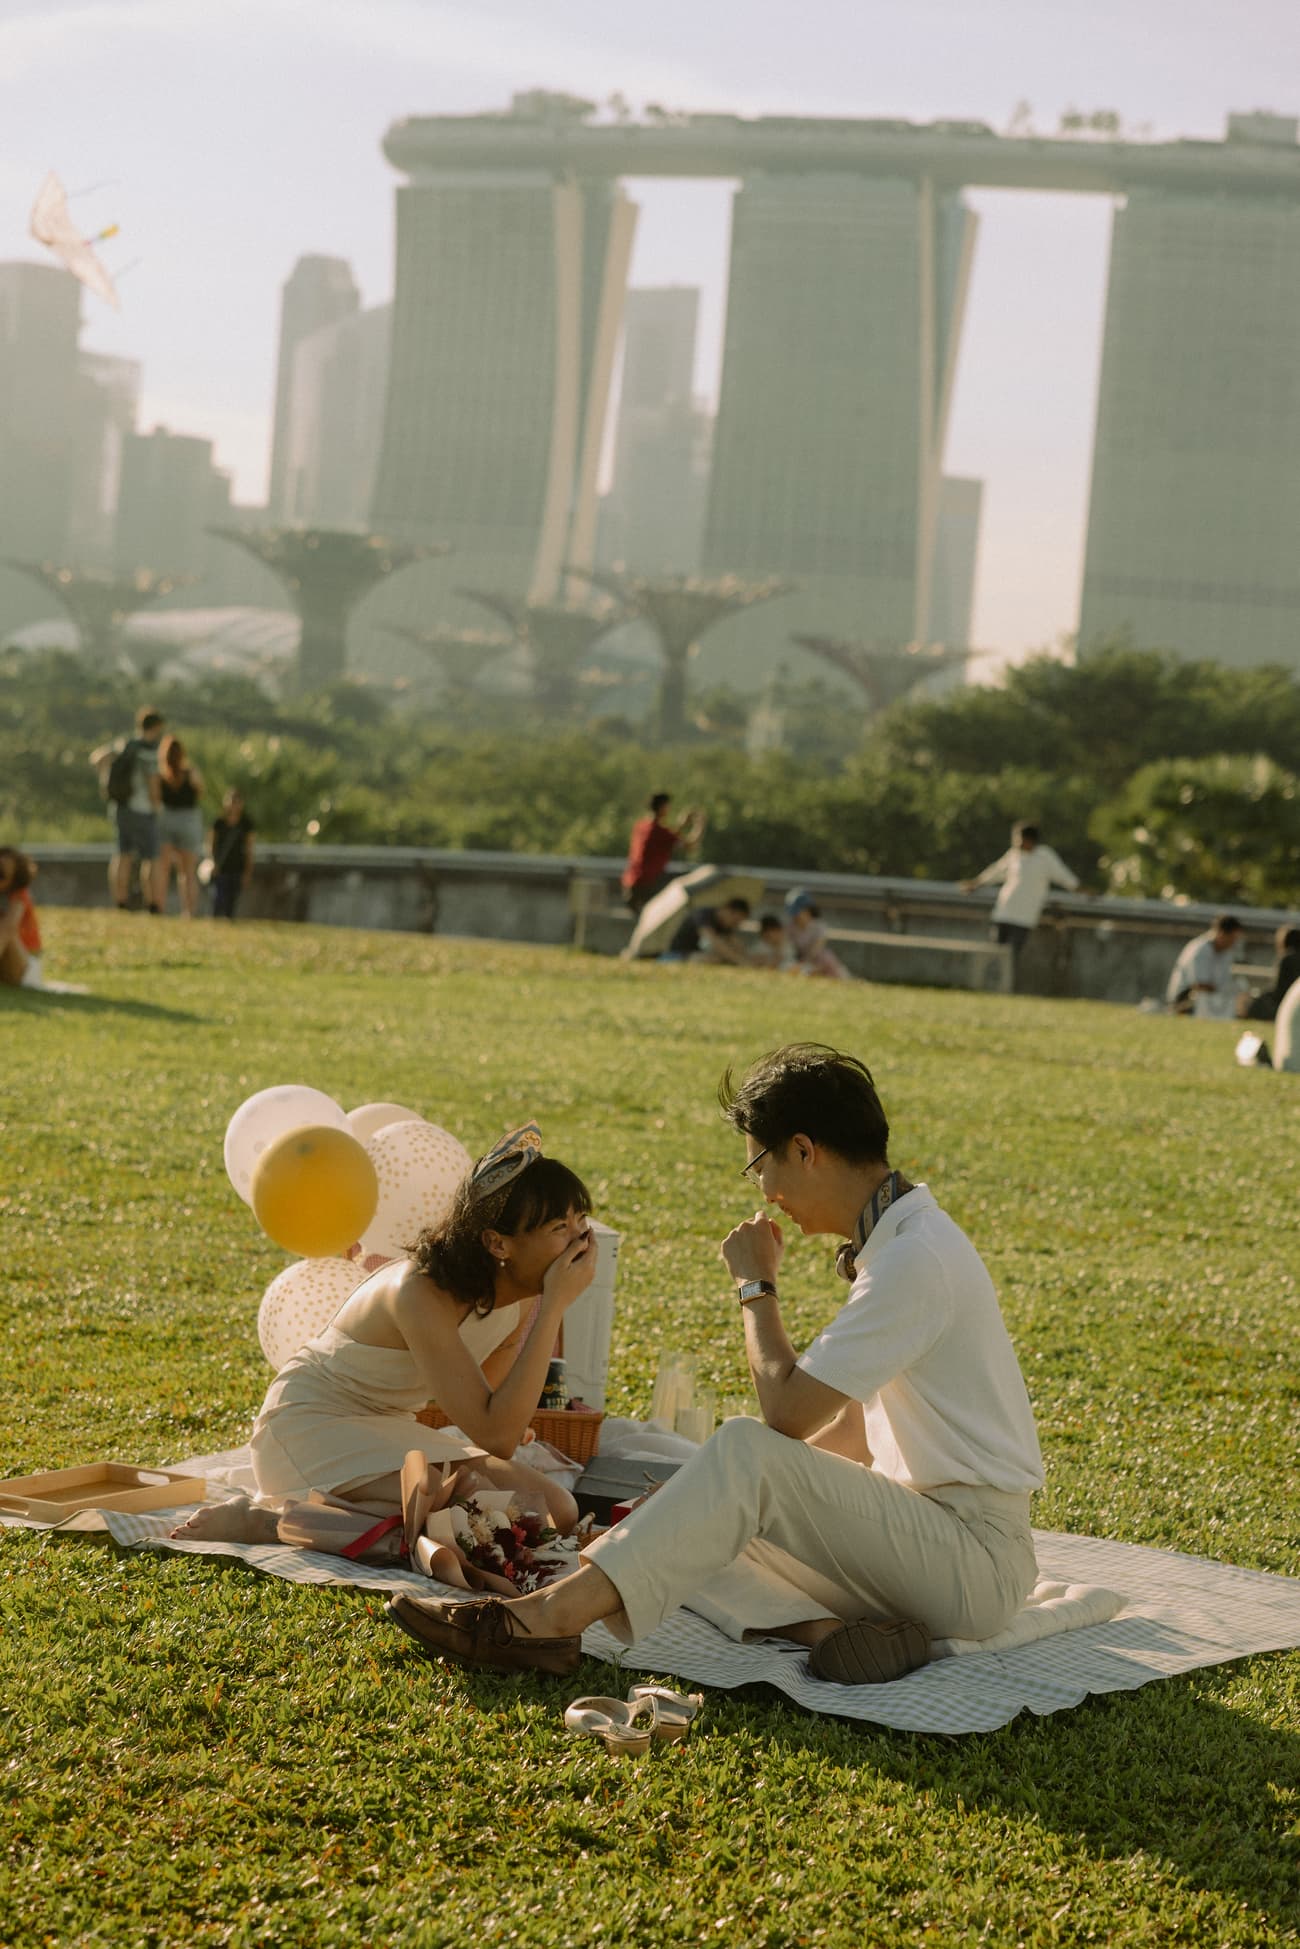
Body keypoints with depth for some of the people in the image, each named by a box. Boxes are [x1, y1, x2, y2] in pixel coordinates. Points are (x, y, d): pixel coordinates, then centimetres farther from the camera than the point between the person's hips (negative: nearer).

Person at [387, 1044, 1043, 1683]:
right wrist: (708, 1495, 7)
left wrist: (755, 1286, -5)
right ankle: (826, 1627, -21)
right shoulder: (902, 1238, 14)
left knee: (746, 1449, -24)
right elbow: (853, 1431, 17)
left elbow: (787, 1410, -20)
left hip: (980, 1558, -9)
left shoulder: (915, 1257, -18)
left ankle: (552, 1616, -25)